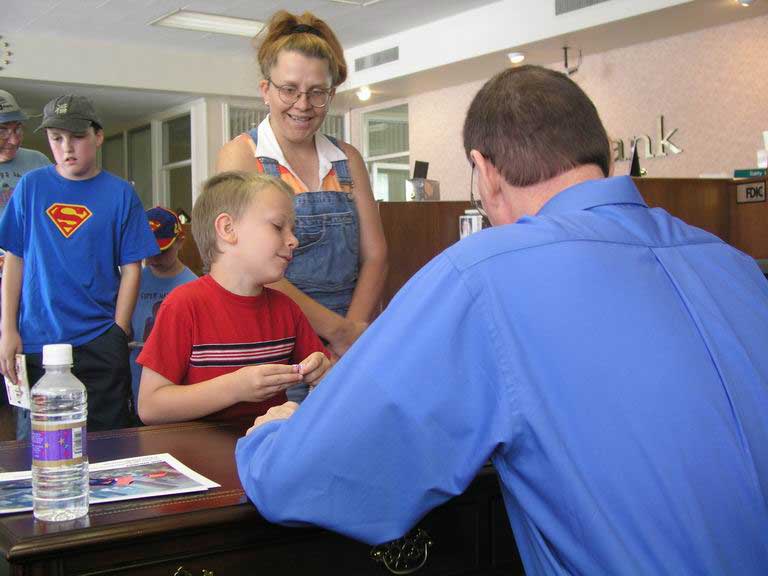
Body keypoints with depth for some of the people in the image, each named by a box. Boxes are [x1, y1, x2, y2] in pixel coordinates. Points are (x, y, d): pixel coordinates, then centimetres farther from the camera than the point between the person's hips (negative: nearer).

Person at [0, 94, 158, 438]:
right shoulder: (31, 186, 5)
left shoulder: (120, 194, 1)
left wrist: (118, 333, -6)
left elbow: (131, 268, 1)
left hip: (100, 345, -1)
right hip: (34, 344, 1)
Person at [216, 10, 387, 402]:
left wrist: (352, 329, -10)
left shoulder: (348, 160, 10)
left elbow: (374, 255, 5)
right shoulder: (241, 156, -3)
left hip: (348, 342, 4)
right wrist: (338, 329, -15)